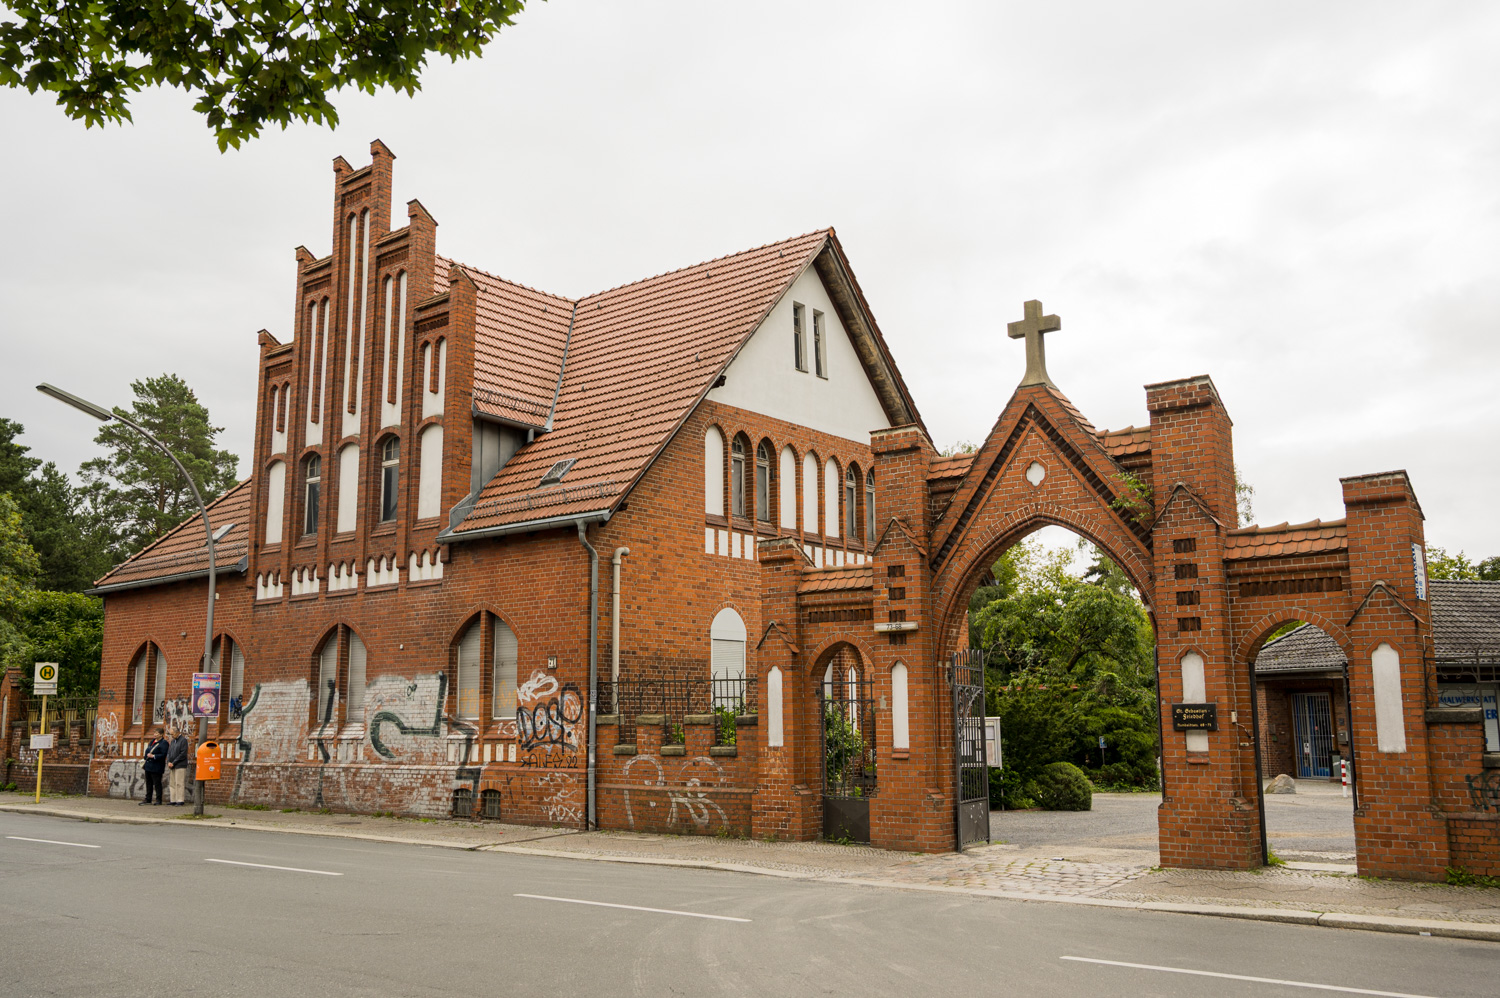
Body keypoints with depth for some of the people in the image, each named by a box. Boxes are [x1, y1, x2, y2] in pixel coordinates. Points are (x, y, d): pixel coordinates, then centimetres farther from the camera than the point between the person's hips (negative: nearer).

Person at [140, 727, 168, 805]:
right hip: (148, 765, 8)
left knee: (157, 783, -4)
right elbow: (147, 750, 25)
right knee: (148, 783, 13)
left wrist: (153, 756, -21)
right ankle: (148, 799, 21)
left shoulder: (163, 743, -11)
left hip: (156, 767, -8)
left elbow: (163, 755, -17)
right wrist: (147, 756, 9)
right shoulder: (152, 741, 15)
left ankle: (158, 800, 3)